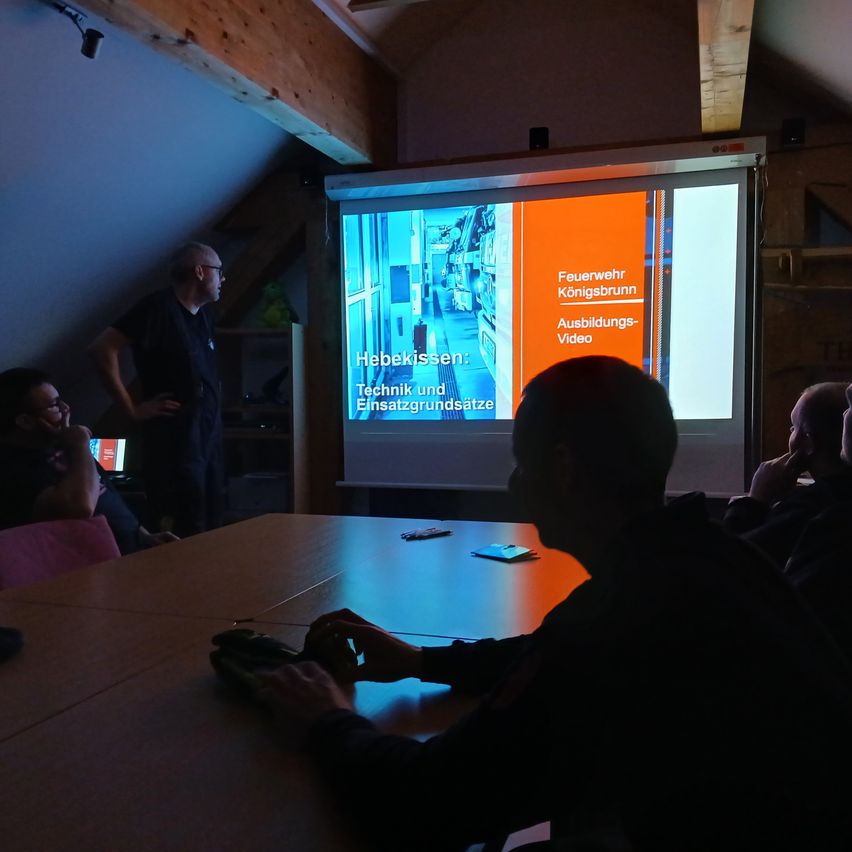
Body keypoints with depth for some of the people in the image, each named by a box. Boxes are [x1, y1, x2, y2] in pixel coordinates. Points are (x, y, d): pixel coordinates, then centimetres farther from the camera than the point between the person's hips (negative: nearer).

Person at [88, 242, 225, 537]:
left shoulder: (203, 314, 14)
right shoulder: (160, 306, -11)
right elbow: (102, 349, -18)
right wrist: (132, 409, -16)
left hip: (209, 438, 9)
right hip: (174, 441, -8)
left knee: (209, 530, 12)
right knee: (181, 539, -8)